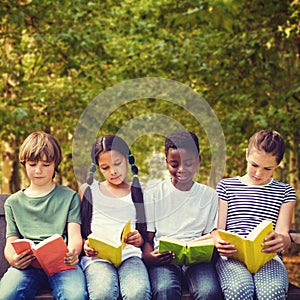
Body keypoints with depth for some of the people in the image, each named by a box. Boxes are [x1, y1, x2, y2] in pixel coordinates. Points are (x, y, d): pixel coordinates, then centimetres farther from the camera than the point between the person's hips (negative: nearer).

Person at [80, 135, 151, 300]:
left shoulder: (139, 193, 17)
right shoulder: (88, 190, 17)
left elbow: (147, 235, 16)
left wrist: (140, 239, -6)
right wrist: (85, 245, -7)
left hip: (129, 254, 0)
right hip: (96, 256, 0)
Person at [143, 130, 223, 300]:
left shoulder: (210, 196, 15)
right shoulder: (152, 195, 12)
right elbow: (146, 238, 8)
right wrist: (149, 257, -15)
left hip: (197, 258, 1)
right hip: (164, 258, 0)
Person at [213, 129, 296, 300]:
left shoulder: (285, 192, 19)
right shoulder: (226, 186, 17)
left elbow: (283, 233, 8)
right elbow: (217, 229, 11)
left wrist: (284, 240, -20)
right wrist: (219, 242, -16)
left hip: (267, 256, 0)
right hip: (232, 256, 0)